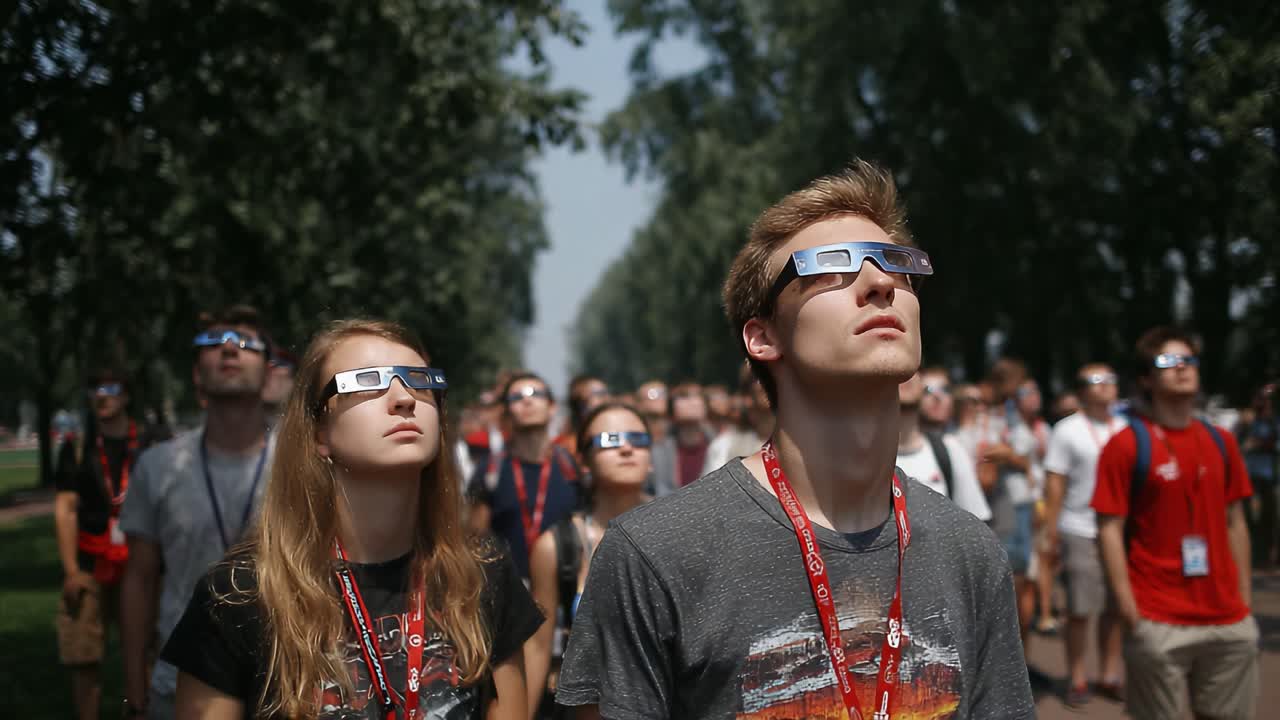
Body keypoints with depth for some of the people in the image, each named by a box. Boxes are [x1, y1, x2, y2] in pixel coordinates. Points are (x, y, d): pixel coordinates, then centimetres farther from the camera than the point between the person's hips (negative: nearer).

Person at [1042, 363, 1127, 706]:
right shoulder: (1067, 430, -2)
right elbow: (1054, 485, -4)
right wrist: (1051, 532, -8)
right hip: (1080, 532, -4)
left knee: (1115, 608, 8)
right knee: (1080, 610, -1)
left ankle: (1109, 674, 20)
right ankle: (1077, 678, 11)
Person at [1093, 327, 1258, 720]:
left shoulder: (1221, 441, 8)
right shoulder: (1126, 444, -7)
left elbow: (1234, 522, 13)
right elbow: (1110, 528, -9)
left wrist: (1244, 598, 8)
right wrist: (1129, 609, -14)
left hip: (1229, 620, 5)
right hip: (1159, 622, -5)